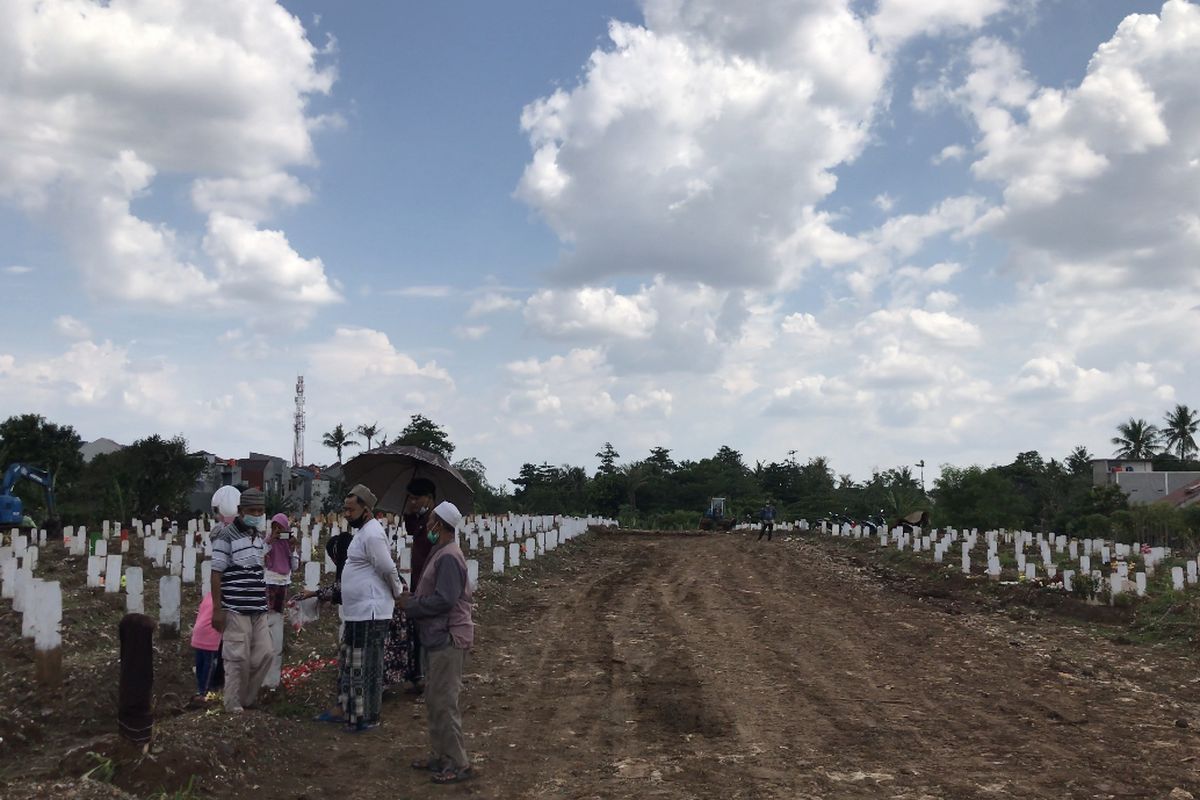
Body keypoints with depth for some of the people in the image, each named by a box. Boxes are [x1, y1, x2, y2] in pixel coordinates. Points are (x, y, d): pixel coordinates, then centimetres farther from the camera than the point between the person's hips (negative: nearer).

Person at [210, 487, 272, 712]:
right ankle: (234, 707, 8)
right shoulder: (226, 535, -8)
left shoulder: (259, 536, 13)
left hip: (258, 609, 7)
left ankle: (247, 700, 21)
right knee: (238, 659, -4)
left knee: (264, 654, 6)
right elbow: (216, 573, -10)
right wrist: (217, 609, -13)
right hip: (235, 610, -7)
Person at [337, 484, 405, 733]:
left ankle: (367, 718, 7)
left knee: (366, 668, -1)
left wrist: (398, 593, -7)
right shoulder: (363, 531, 15)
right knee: (349, 665, 18)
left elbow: (388, 569, -20)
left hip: (370, 614, -11)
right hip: (356, 613, 11)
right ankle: (351, 711, 29)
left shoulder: (372, 534, -19)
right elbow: (386, 569, 22)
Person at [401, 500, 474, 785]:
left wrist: (410, 605, -14)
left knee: (445, 702, -6)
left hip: (448, 640, -11)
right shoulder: (440, 554, 15)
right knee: (434, 699, 16)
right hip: (437, 638, 11)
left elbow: (444, 599, -25)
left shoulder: (449, 557, -18)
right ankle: (439, 756, 25)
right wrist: (412, 600, 3)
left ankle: (458, 763, 0)